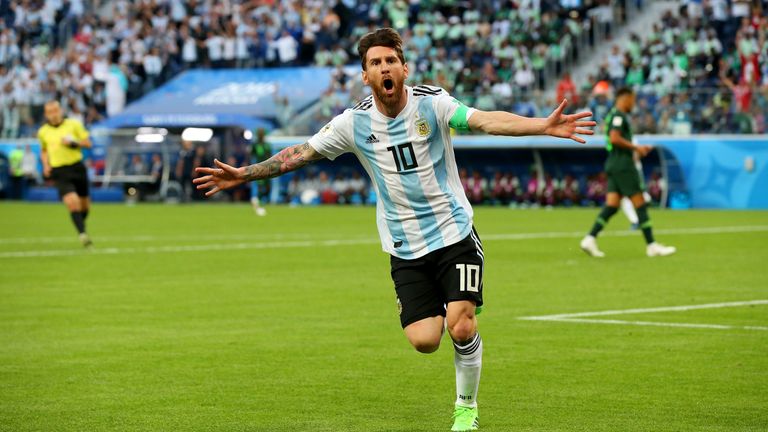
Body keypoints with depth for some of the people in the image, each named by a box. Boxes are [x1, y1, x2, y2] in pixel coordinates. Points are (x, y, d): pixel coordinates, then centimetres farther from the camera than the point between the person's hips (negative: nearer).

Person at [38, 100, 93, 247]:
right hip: (59, 172, -1)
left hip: (77, 167, 1)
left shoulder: (74, 124, 1)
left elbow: (88, 143, 4)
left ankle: (82, 223, 41)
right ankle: (82, 233, -23)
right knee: (72, 201, -23)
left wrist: (74, 143, -15)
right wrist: (45, 165, 7)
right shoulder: (43, 132, 6)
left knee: (84, 204, 11)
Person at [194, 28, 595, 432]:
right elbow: (299, 153, 6)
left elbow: (485, 120, -25)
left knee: (461, 327, -17)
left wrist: (544, 125, -40)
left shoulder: (431, 103, -11)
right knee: (424, 340, -10)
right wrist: (244, 174, 2)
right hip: (405, 248, 2)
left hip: (454, 233, -2)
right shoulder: (354, 123, -3)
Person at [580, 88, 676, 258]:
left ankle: (590, 238, -8)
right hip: (623, 166, -10)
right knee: (640, 203, -5)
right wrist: (636, 148, -14)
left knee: (611, 205, 2)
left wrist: (638, 148, 21)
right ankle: (651, 245, -2)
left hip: (613, 165, 10)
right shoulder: (619, 115, -11)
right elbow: (614, 138, -23)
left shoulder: (614, 115, 20)